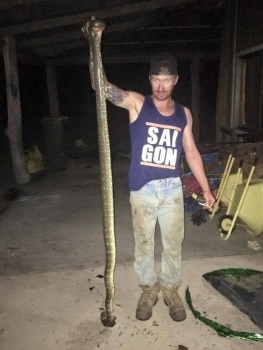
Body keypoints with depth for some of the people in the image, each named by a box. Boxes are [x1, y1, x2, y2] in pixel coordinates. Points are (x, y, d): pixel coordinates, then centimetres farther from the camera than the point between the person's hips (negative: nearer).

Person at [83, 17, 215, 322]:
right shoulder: (136, 103, -5)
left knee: (173, 244, 13)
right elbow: (101, 85, -18)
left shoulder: (184, 114, 4)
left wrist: (206, 189, 11)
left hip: (172, 189, 2)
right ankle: (148, 291, 34)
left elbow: (191, 152, 10)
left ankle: (171, 290, 35)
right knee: (143, 245, 12)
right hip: (141, 190, -2)